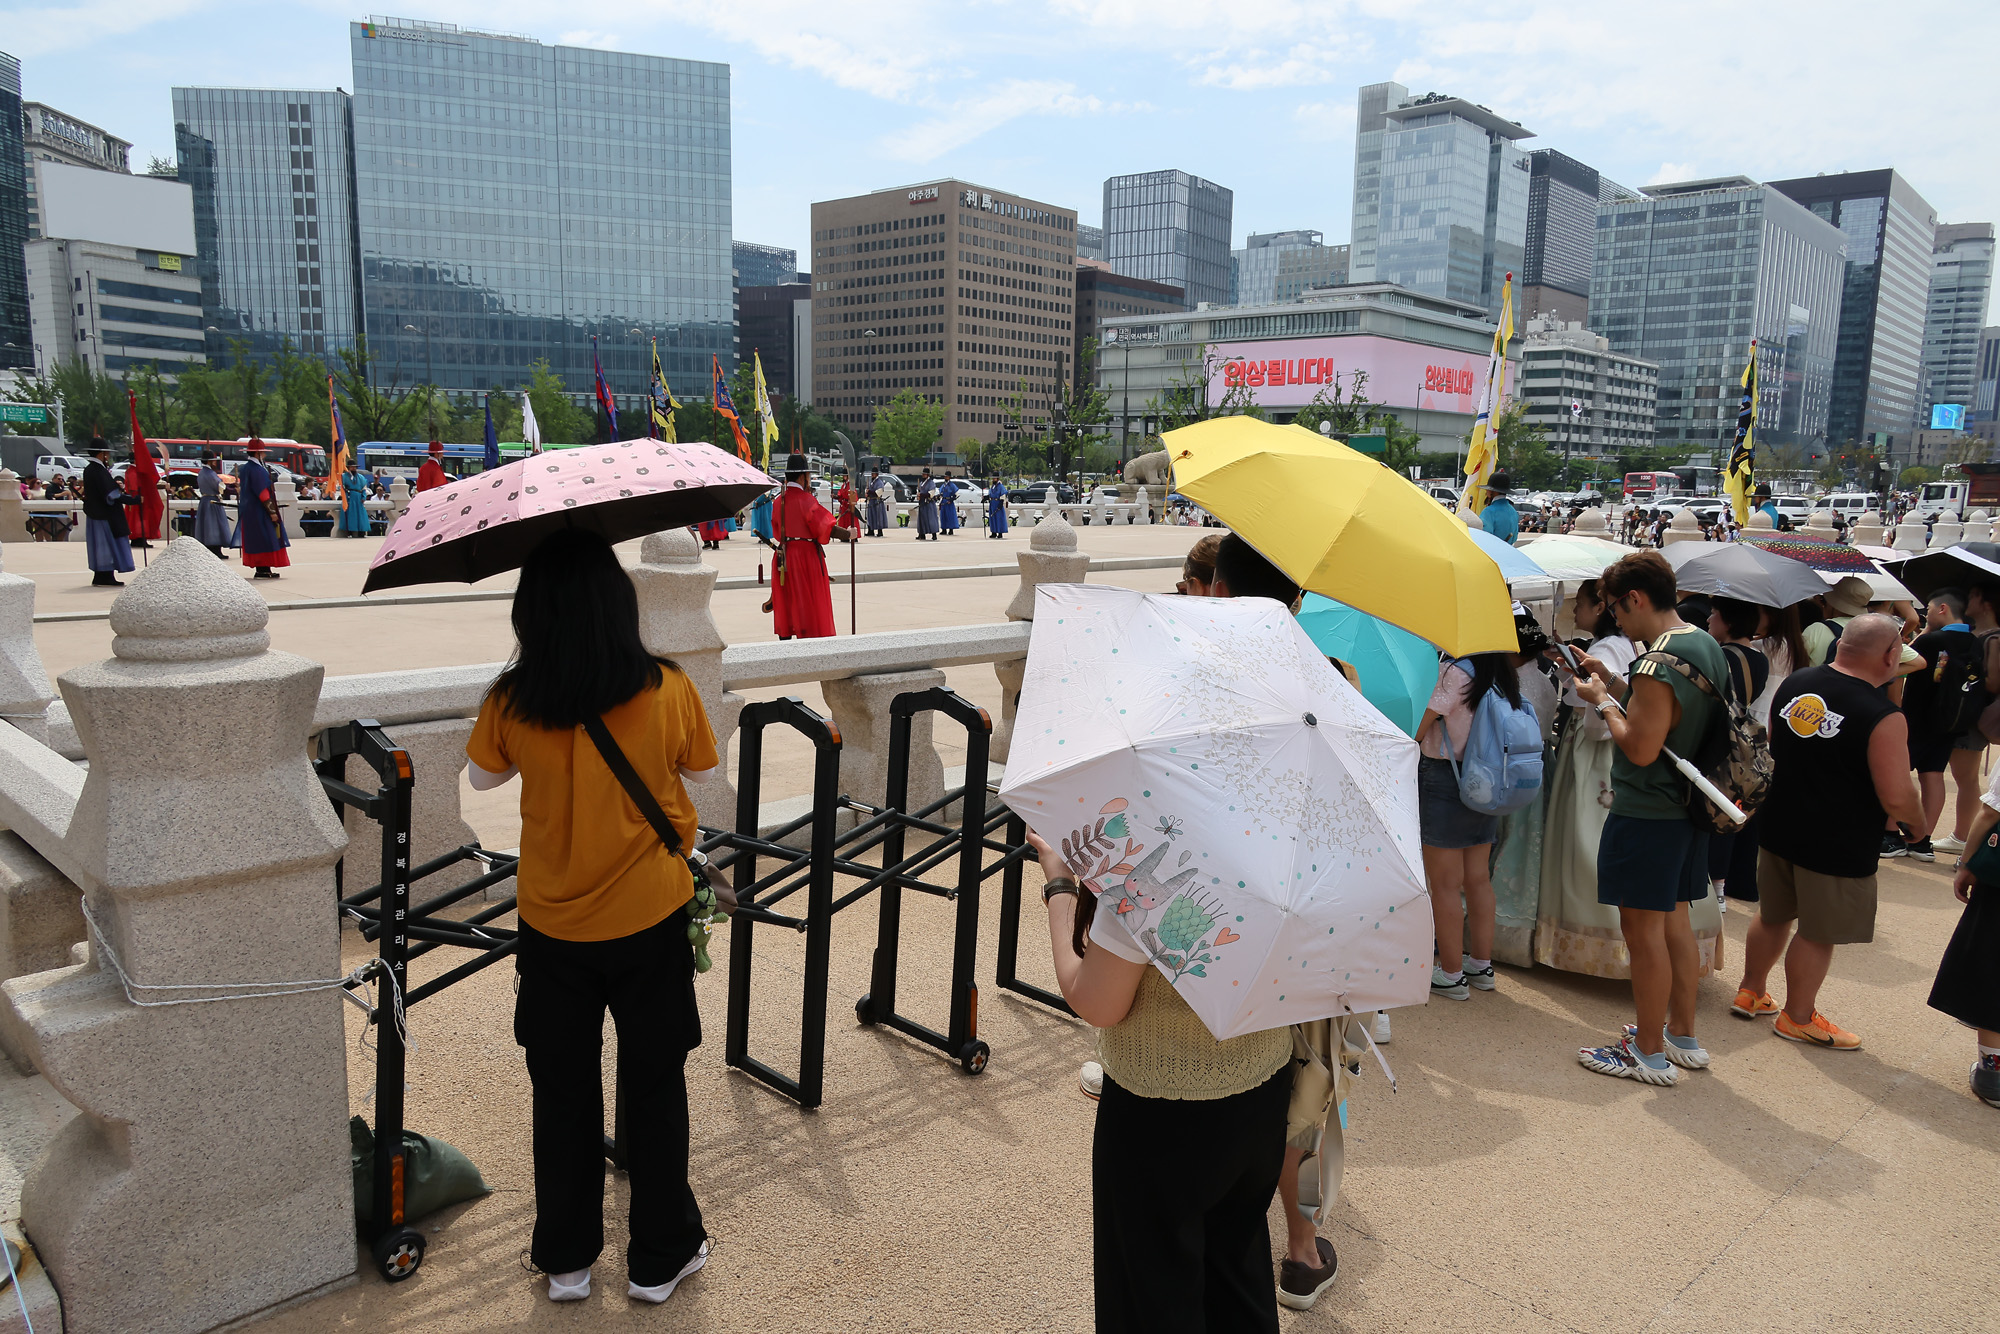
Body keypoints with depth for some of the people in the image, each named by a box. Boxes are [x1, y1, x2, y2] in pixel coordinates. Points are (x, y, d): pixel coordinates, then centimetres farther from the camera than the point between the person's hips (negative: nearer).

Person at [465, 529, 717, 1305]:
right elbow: (703, 770, 2)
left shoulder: (511, 704, -13)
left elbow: (482, 776, 6)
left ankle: (565, 1260, 32)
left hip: (553, 928, 1)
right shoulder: (667, 690, -16)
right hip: (650, 920, -1)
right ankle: (660, 1257, 29)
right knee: (655, 1088, 15)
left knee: (563, 1094, 17)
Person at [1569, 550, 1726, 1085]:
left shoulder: (1659, 664, -23)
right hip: (1688, 807, 10)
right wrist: (1614, 685, 11)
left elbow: (1640, 748, -24)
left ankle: (1649, 1053, 11)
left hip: (1646, 815, -10)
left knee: (1643, 931, 1)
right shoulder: (1707, 646, 8)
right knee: (1674, 922, 19)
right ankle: (1683, 1036, 31)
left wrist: (1602, 701, -11)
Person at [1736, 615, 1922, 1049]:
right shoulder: (1883, 718, -22)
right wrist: (1918, 819, 0)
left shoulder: (1795, 683, -2)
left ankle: (1750, 993, 37)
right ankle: (1798, 1017, 25)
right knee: (1818, 934, 11)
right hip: (1839, 846, -6)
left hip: (1779, 829, 6)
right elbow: (1897, 800, -21)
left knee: (1773, 915, 23)